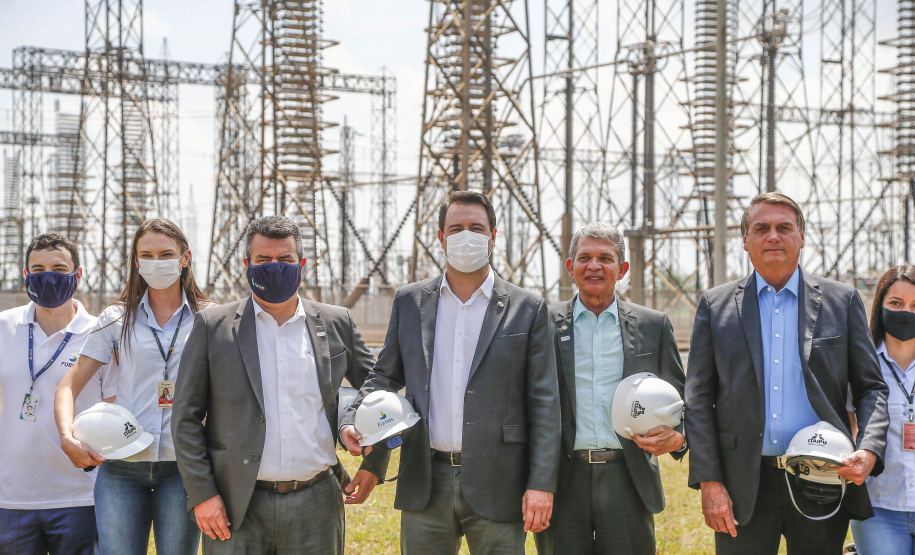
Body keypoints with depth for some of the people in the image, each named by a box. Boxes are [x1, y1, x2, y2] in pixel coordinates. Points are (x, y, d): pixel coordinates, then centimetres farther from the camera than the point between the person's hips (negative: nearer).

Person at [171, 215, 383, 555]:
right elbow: (186, 418, 2)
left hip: (315, 503, 2)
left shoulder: (337, 324, 7)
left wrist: (373, 463, 7)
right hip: (236, 510, -1)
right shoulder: (213, 326, 2)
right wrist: (202, 495, -5)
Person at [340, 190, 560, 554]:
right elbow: (386, 376, 16)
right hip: (425, 484, 2)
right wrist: (352, 421, -4)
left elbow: (544, 404, 0)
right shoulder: (409, 302, 10)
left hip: (496, 484, -2)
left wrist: (541, 484, -7)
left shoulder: (527, 310, 2)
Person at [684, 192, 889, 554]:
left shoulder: (842, 301, 8)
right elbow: (698, 400, 4)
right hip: (743, 490, 0)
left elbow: (871, 388, 8)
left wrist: (869, 451, -11)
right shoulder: (715, 305, 7)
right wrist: (709, 483, -5)